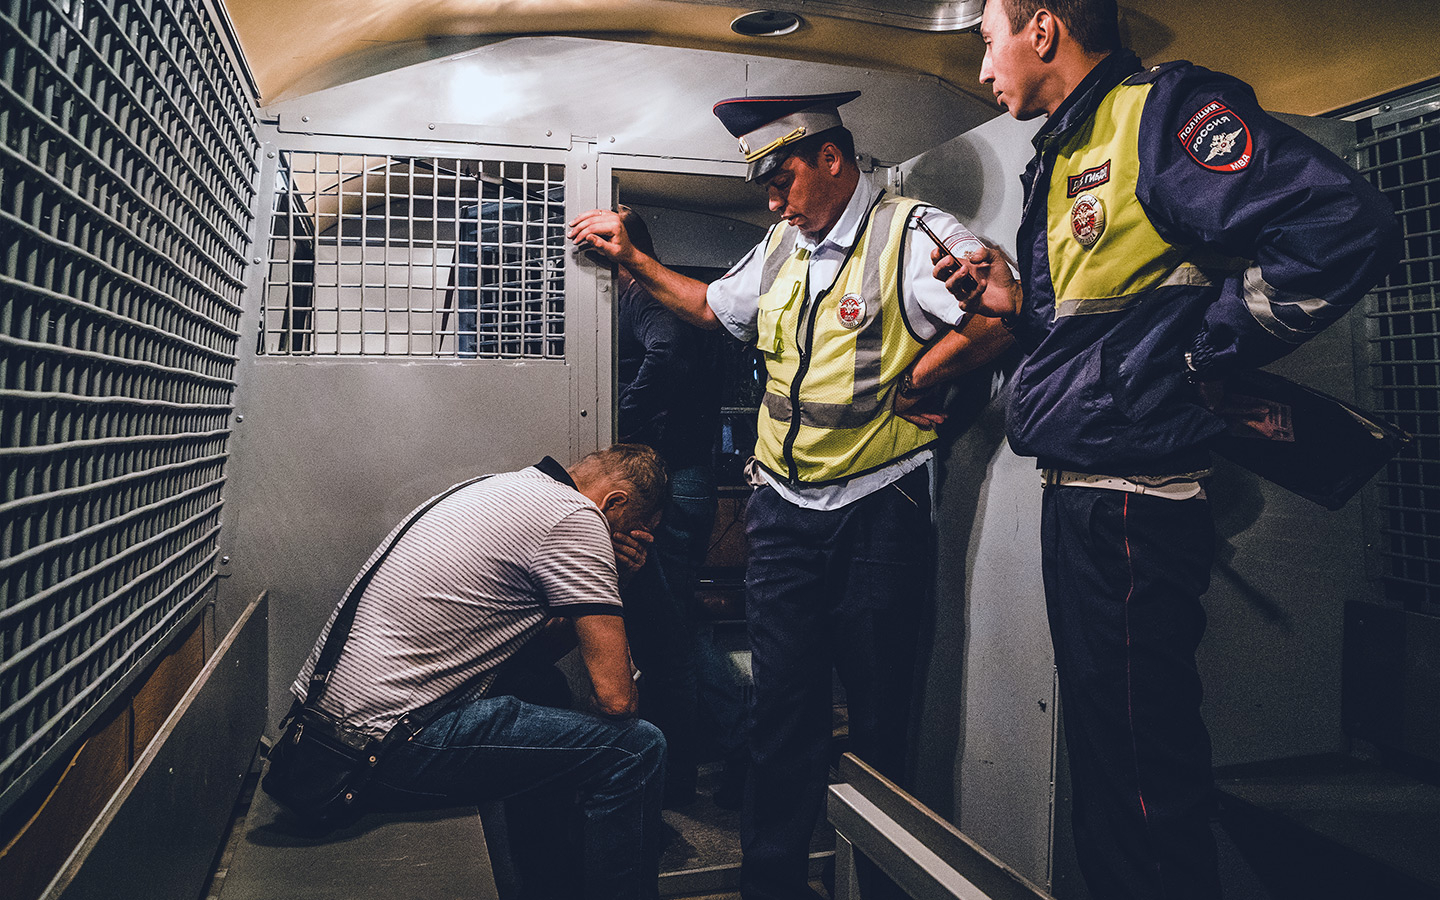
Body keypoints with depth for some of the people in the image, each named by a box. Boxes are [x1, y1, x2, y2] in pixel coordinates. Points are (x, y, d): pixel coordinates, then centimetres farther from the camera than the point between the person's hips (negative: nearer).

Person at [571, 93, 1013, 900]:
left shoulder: (911, 233, -10)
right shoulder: (783, 246, 14)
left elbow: (999, 321, -25)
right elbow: (714, 307, 29)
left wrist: (911, 388, -15)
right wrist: (631, 258, 23)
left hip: (877, 508, -6)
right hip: (783, 507, 6)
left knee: (879, 710, 8)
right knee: (783, 702, 11)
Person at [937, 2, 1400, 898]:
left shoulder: (1164, 108, -10)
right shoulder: (1064, 156, 19)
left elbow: (1346, 224, -22)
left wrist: (1202, 352, -16)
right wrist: (1019, 304, 8)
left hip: (1131, 505, -10)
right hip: (1078, 497, 10)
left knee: (1141, 783, 1)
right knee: (1101, 753, 22)